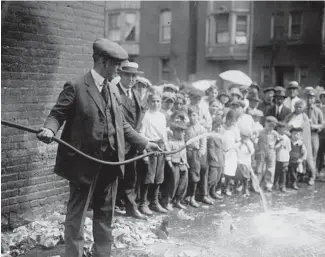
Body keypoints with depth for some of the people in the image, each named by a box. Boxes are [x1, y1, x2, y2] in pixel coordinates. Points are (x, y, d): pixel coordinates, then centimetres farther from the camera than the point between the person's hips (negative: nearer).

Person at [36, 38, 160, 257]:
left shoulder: (113, 88, 12)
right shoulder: (76, 87, -9)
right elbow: (57, 114, -9)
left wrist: (143, 143, 17)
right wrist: (50, 129, -30)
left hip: (110, 161, 7)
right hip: (84, 162, -6)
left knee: (105, 214, 15)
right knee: (75, 214, 6)